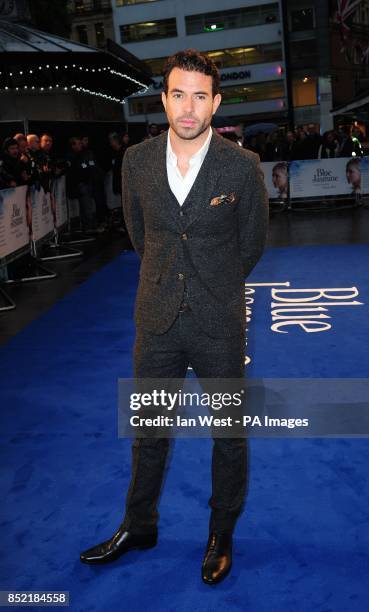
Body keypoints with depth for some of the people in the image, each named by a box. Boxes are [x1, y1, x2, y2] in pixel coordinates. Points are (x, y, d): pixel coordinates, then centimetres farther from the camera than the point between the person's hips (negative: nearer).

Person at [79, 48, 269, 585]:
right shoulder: (137, 162, -2)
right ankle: (139, 526, 39)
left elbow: (252, 244, 2)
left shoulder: (242, 166, -10)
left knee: (229, 435, 12)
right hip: (157, 321, 3)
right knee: (148, 430, 17)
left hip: (219, 324, -2)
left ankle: (222, 534, 35)